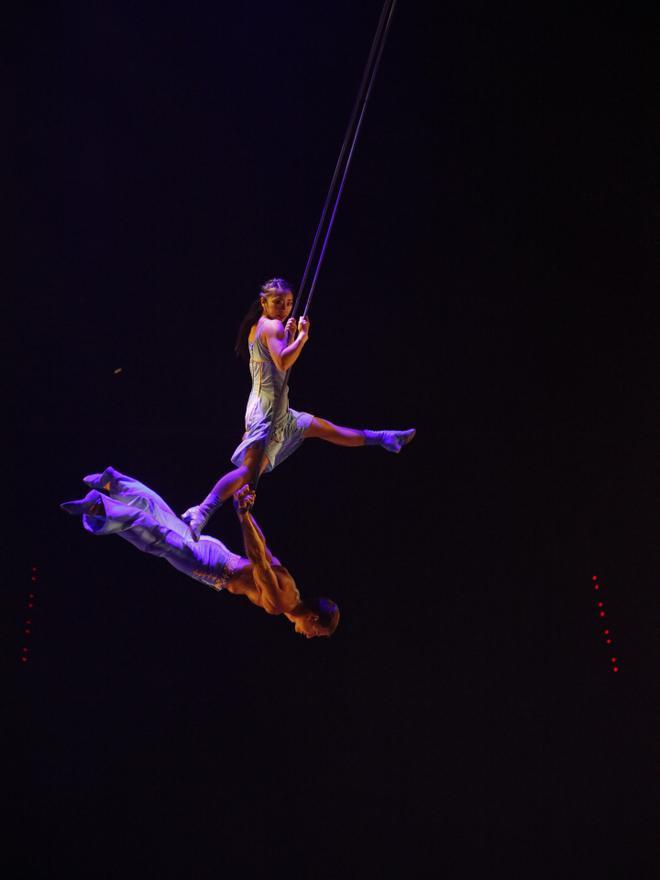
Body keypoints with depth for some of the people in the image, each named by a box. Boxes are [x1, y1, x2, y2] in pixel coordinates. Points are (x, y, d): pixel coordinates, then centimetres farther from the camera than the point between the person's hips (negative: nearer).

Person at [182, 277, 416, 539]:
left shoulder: (258, 327, 15)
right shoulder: (273, 326, -13)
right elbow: (282, 363, -30)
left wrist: (290, 336, 15)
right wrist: (302, 336, -20)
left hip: (278, 412, 11)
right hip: (268, 412, -11)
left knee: (324, 428, 25)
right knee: (249, 471, -21)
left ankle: (383, 439, 41)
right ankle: (201, 513, -26)